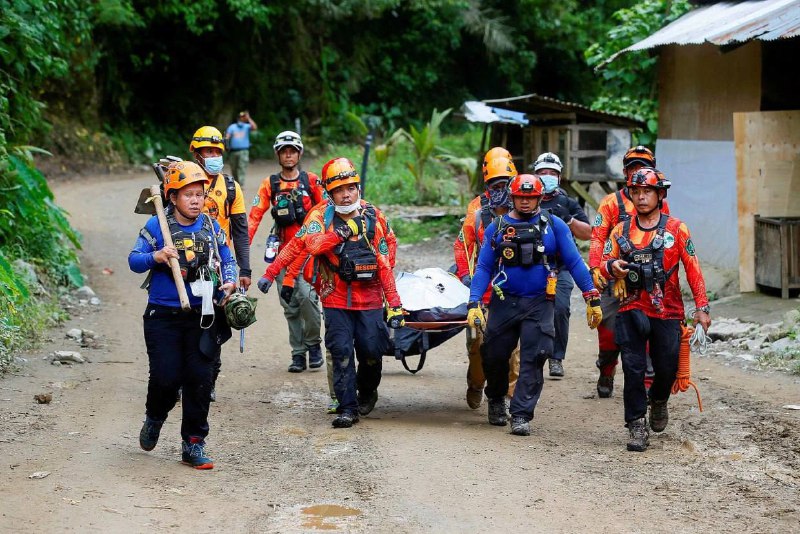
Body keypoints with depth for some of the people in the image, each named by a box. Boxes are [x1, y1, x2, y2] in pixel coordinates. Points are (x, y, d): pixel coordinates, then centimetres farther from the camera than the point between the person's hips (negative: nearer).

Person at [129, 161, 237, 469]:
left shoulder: (211, 227, 7)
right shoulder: (156, 226, -2)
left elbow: (227, 260, 14)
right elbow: (134, 260, -3)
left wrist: (229, 282, -5)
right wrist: (155, 256, -22)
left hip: (201, 317, 3)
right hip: (164, 316, -3)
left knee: (200, 379, 0)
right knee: (167, 377, -7)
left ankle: (193, 444, 11)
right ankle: (154, 418, 28)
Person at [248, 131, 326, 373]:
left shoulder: (311, 180, 3)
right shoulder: (270, 184, 7)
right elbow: (254, 215, -1)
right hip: (283, 251, 3)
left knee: (307, 295, -20)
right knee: (289, 305, 4)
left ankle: (313, 343, 0)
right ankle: (298, 353, 13)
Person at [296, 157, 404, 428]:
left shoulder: (371, 216, 4)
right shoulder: (321, 215, 0)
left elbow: (383, 264, 4)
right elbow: (313, 245, -21)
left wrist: (394, 303, 0)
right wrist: (342, 232, -27)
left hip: (369, 299, 1)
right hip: (336, 299, -1)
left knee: (372, 349, 0)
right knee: (341, 353, -4)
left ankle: (367, 391, 28)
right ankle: (348, 407, 5)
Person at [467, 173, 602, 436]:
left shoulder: (554, 225, 2)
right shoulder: (496, 228, 5)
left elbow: (574, 262, 1)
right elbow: (484, 268, 3)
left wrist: (592, 298, -4)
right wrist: (474, 303, -8)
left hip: (539, 304, -1)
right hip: (504, 303, 1)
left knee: (532, 360, -8)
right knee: (495, 356, 7)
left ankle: (521, 415, -5)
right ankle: (496, 400, 34)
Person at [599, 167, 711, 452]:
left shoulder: (676, 229, 2)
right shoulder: (621, 230, 8)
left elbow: (693, 269, 2)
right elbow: (604, 264, 5)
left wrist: (702, 307, -2)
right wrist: (612, 267, -20)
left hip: (667, 312, -1)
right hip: (631, 311, 1)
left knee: (667, 367, 5)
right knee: (633, 369, -6)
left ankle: (659, 401, 37)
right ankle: (637, 425, 2)